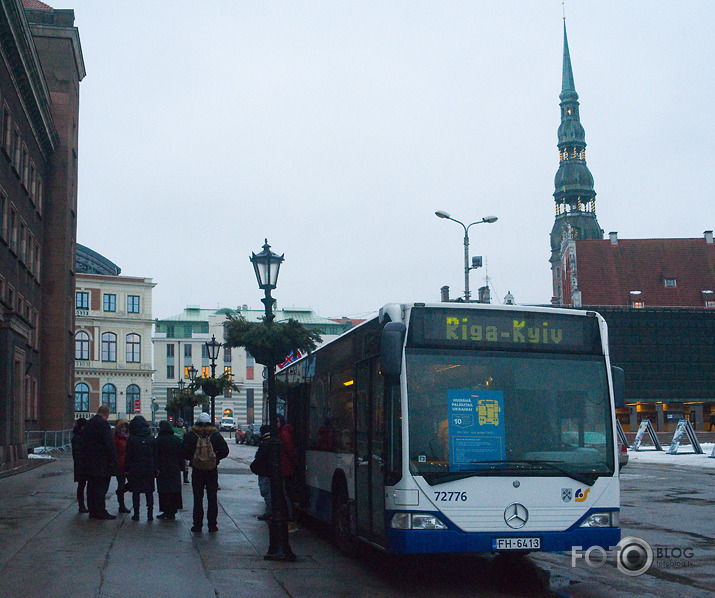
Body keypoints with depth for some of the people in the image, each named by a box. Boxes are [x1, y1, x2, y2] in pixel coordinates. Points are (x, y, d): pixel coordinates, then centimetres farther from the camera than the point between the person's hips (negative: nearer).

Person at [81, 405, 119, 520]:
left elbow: (84, 443, 19)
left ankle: (92, 511, 18)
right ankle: (101, 512, -2)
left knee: (91, 487, 13)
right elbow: (110, 444, -18)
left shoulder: (88, 423, 11)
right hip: (102, 463, -8)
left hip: (89, 463, 8)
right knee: (101, 488, -4)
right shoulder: (103, 423, -16)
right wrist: (114, 462, -15)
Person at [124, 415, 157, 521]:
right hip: (149, 469, 2)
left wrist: (127, 469, 1)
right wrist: (155, 469, 11)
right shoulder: (151, 438, 2)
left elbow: (128, 455, -5)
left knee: (136, 492, 5)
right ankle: (150, 514, 5)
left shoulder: (131, 439, -6)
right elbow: (155, 455, 5)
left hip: (135, 469, -2)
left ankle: (136, 514, 4)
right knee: (149, 492, 7)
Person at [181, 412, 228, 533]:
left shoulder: (191, 435, -4)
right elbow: (225, 451, -3)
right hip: (212, 470, 0)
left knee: (197, 498, 6)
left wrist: (192, 458, 11)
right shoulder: (216, 435, -2)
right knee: (212, 497, 7)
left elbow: (184, 452, -5)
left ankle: (197, 524, 6)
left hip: (197, 470, 0)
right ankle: (212, 524, 6)